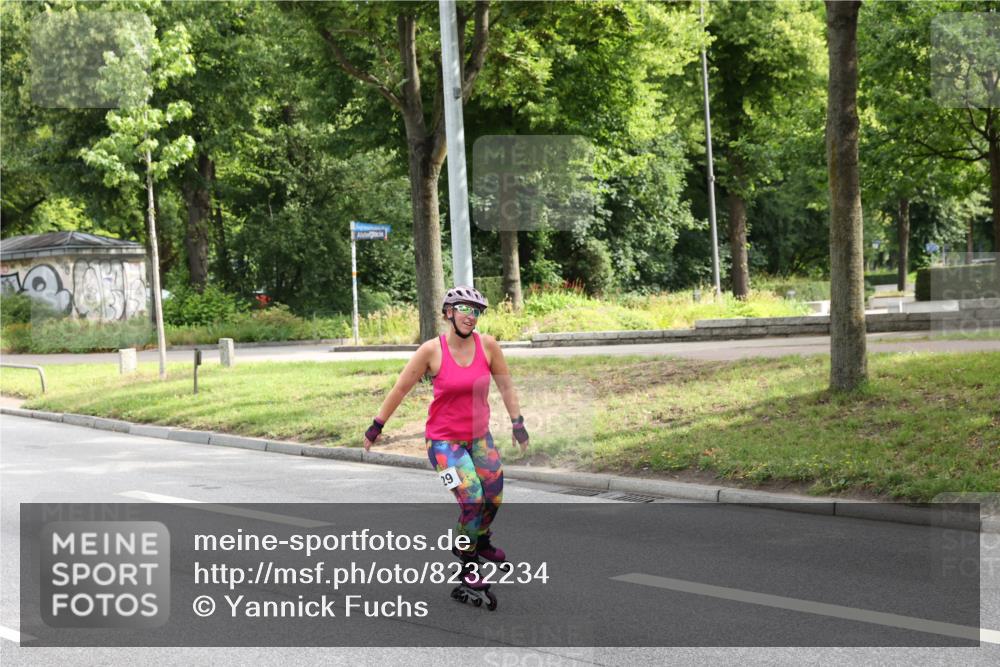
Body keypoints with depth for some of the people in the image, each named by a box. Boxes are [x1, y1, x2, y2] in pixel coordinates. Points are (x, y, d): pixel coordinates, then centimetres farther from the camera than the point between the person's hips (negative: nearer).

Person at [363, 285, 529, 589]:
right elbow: (401, 388, -7)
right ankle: (468, 560, 5)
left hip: (479, 437, 4)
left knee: (493, 499, 8)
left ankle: (481, 541, 41)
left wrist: (517, 422, 5)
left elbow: (505, 385, 6)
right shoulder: (432, 350, -16)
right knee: (472, 499, -18)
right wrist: (376, 426, -2)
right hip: (444, 440, -4)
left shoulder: (487, 345, -7)